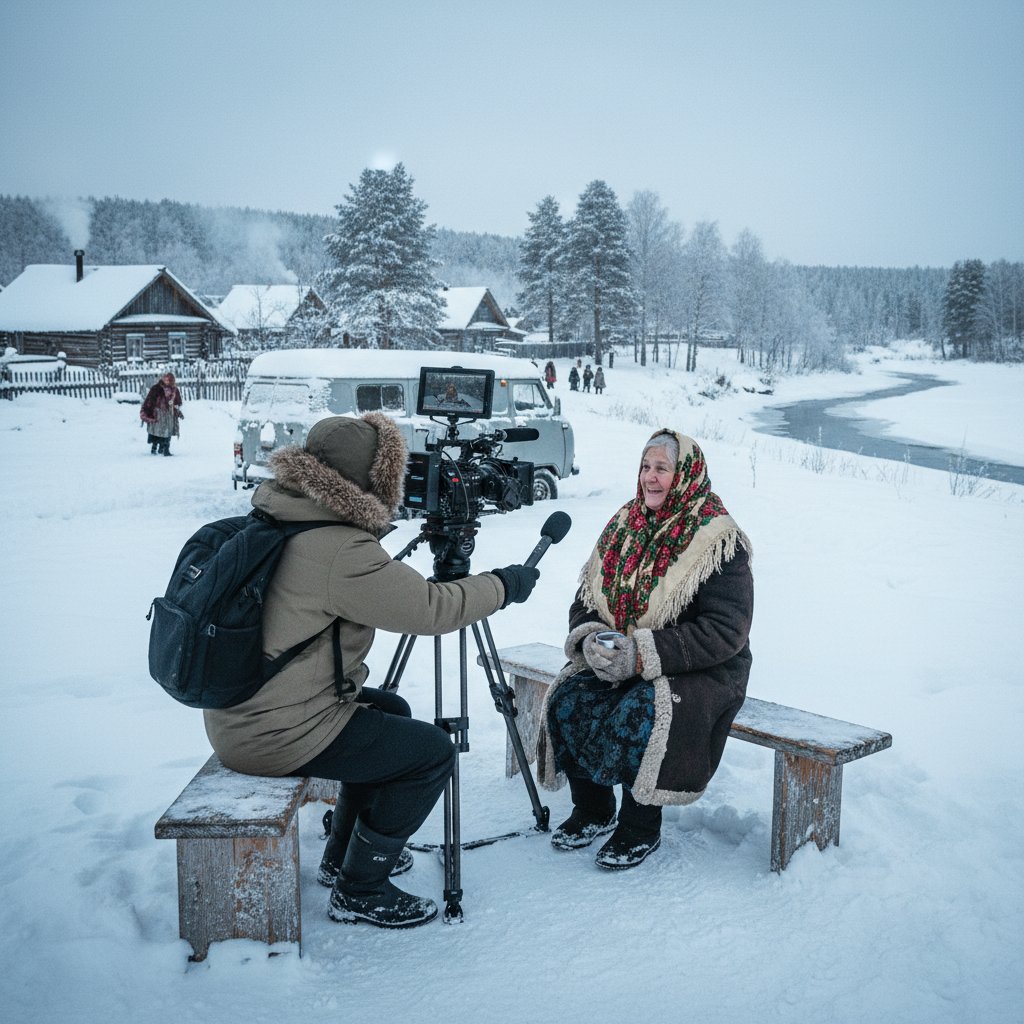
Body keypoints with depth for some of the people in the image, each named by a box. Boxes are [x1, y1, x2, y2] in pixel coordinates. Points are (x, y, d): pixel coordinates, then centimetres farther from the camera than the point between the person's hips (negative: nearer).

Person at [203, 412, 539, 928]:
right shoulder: (340, 554, -25)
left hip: (240, 713, 10)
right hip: (279, 737, -10)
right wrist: (504, 585, -4)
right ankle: (359, 891, 13)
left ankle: (342, 856, 36)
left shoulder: (272, 515, 3)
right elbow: (431, 609, -18)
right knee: (432, 751, 0)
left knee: (391, 711, 25)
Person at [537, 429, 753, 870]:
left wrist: (645, 653, -26)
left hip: (702, 670, -6)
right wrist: (588, 639, -12)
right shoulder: (624, 525, 6)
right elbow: (587, 598, 11)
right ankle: (593, 811, 4)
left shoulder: (718, 539, -13)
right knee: (566, 699, -17)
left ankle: (642, 827, -9)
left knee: (638, 713, -32)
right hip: (616, 662, 6)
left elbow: (726, 629, -20)